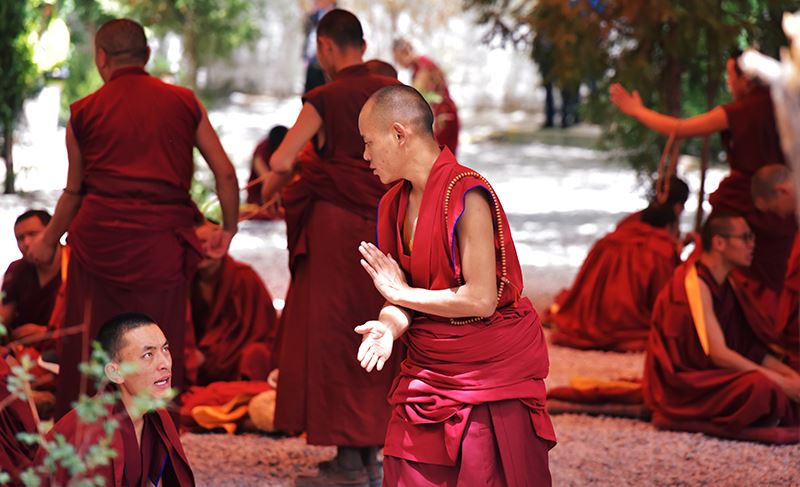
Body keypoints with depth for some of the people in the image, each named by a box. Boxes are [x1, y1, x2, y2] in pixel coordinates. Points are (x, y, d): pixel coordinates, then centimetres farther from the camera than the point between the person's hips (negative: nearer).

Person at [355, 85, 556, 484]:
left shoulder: (467, 196, -18)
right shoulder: (395, 203, 7)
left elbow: (481, 299, -22)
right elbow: (404, 298, 7)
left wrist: (402, 293, -12)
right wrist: (388, 325, -17)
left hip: (491, 368, -7)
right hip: (427, 369, 7)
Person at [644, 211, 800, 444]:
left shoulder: (726, 285, 13)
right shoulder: (695, 283, -16)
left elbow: (751, 349, 11)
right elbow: (718, 354, -23)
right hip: (682, 385, -9)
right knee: (759, 386, -31)